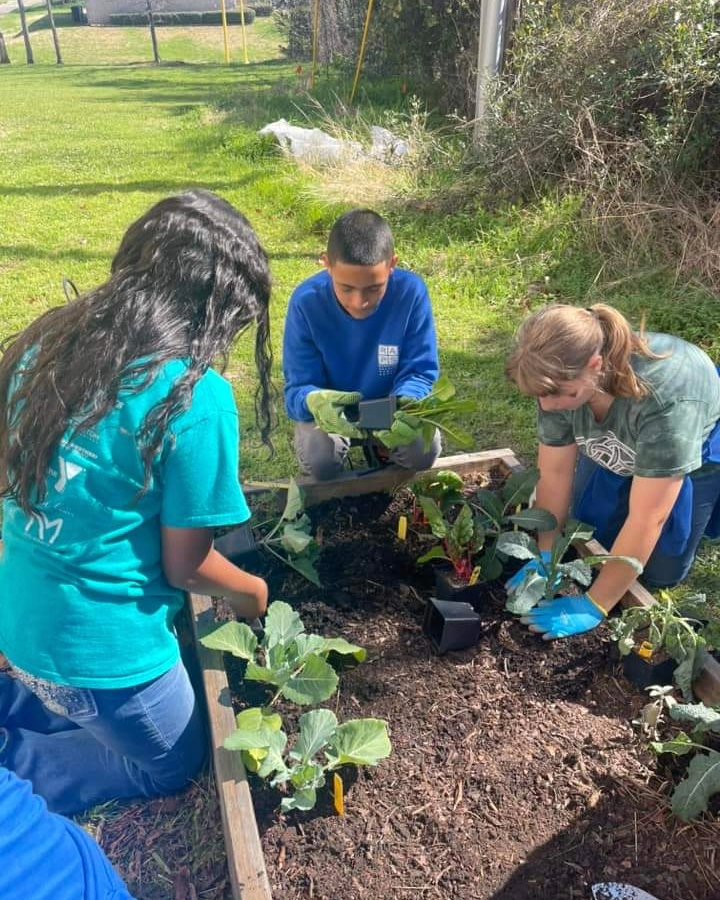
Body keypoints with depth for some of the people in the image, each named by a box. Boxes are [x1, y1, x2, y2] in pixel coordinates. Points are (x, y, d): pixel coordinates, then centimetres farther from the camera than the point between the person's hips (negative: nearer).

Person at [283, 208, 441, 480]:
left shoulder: (412, 292, -24)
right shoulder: (307, 302, -25)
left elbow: (421, 372, -19)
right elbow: (298, 388, -23)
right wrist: (314, 402, -48)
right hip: (330, 408, -1)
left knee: (424, 450, -25)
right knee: (320, 461, -28)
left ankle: (380, 449, 12)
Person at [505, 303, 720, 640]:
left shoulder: (665, 398, -45)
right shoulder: (562, 379, -31)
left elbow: (646, 520, -39)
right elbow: (555, 474, -18)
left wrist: (594, 606, -34)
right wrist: (546, 556, -16)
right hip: (619, 448, 4)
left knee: (661, 572, -1)